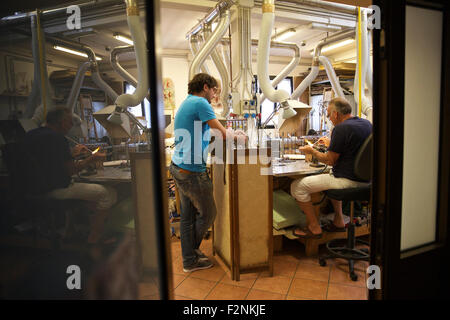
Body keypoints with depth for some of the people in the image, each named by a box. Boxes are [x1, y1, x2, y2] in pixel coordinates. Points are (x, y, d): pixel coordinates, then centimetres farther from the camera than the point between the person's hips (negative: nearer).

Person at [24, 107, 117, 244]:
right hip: (57, 190, -10)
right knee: (109, 194, -6)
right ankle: (93, 239, 3)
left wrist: (72, 153, 18)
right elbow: (70, 171, -18)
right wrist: (92, 159, -5)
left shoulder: (30, 135, 9)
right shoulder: (58, 138, -20)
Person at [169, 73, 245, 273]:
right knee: (207, 214, 7)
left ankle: (189, 259, 26)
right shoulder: (200, 103, -13)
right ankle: (191, 253, 23)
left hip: (178, 166, 10)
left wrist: (229, 133, 14)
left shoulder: (187, 103, 18)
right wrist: (237, 136, 7)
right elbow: (222, 133, -14)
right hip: (192, 170, -10)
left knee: (188, 215, 15)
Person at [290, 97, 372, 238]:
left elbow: (330, 160, -15)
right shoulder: (366, 123, 8)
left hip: (348, 180, -10)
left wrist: (312, 151, 1)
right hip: (364, 177, 10)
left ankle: (314, 228, 5)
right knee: (331, 176, 39)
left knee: (297, 186, -4)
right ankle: (338, 221, 34)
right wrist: (331, 143, 26)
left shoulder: (341, 128, -19)